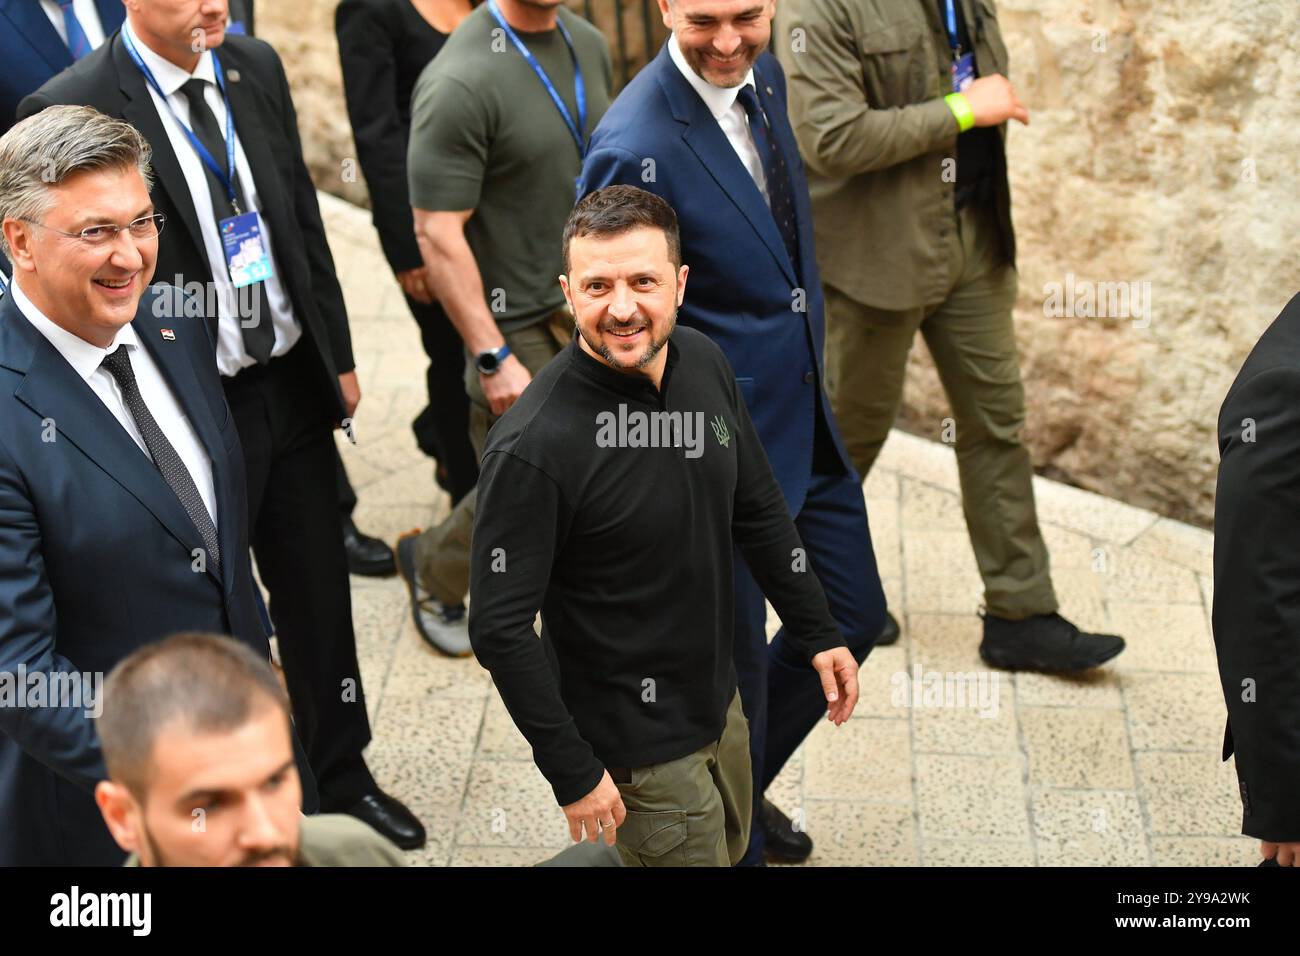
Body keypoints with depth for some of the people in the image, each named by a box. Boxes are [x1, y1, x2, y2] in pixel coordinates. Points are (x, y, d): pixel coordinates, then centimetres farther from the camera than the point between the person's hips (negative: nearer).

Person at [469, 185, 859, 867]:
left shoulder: (704, 363, -6)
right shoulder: (533, 444, -28)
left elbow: (758, 509, 9)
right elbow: (500, 628, -23)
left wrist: (817, 632, 11)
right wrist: (573, 774, -20)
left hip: (719, 703, 8)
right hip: (636, 748, -7)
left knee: (732, 847, 27)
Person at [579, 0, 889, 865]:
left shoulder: (762, 76, 1)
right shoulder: (635, 145, -25)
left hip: (808, 424, 8)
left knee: (854, 616, 21)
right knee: (733, 663, 9)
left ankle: (740, 785, 43)